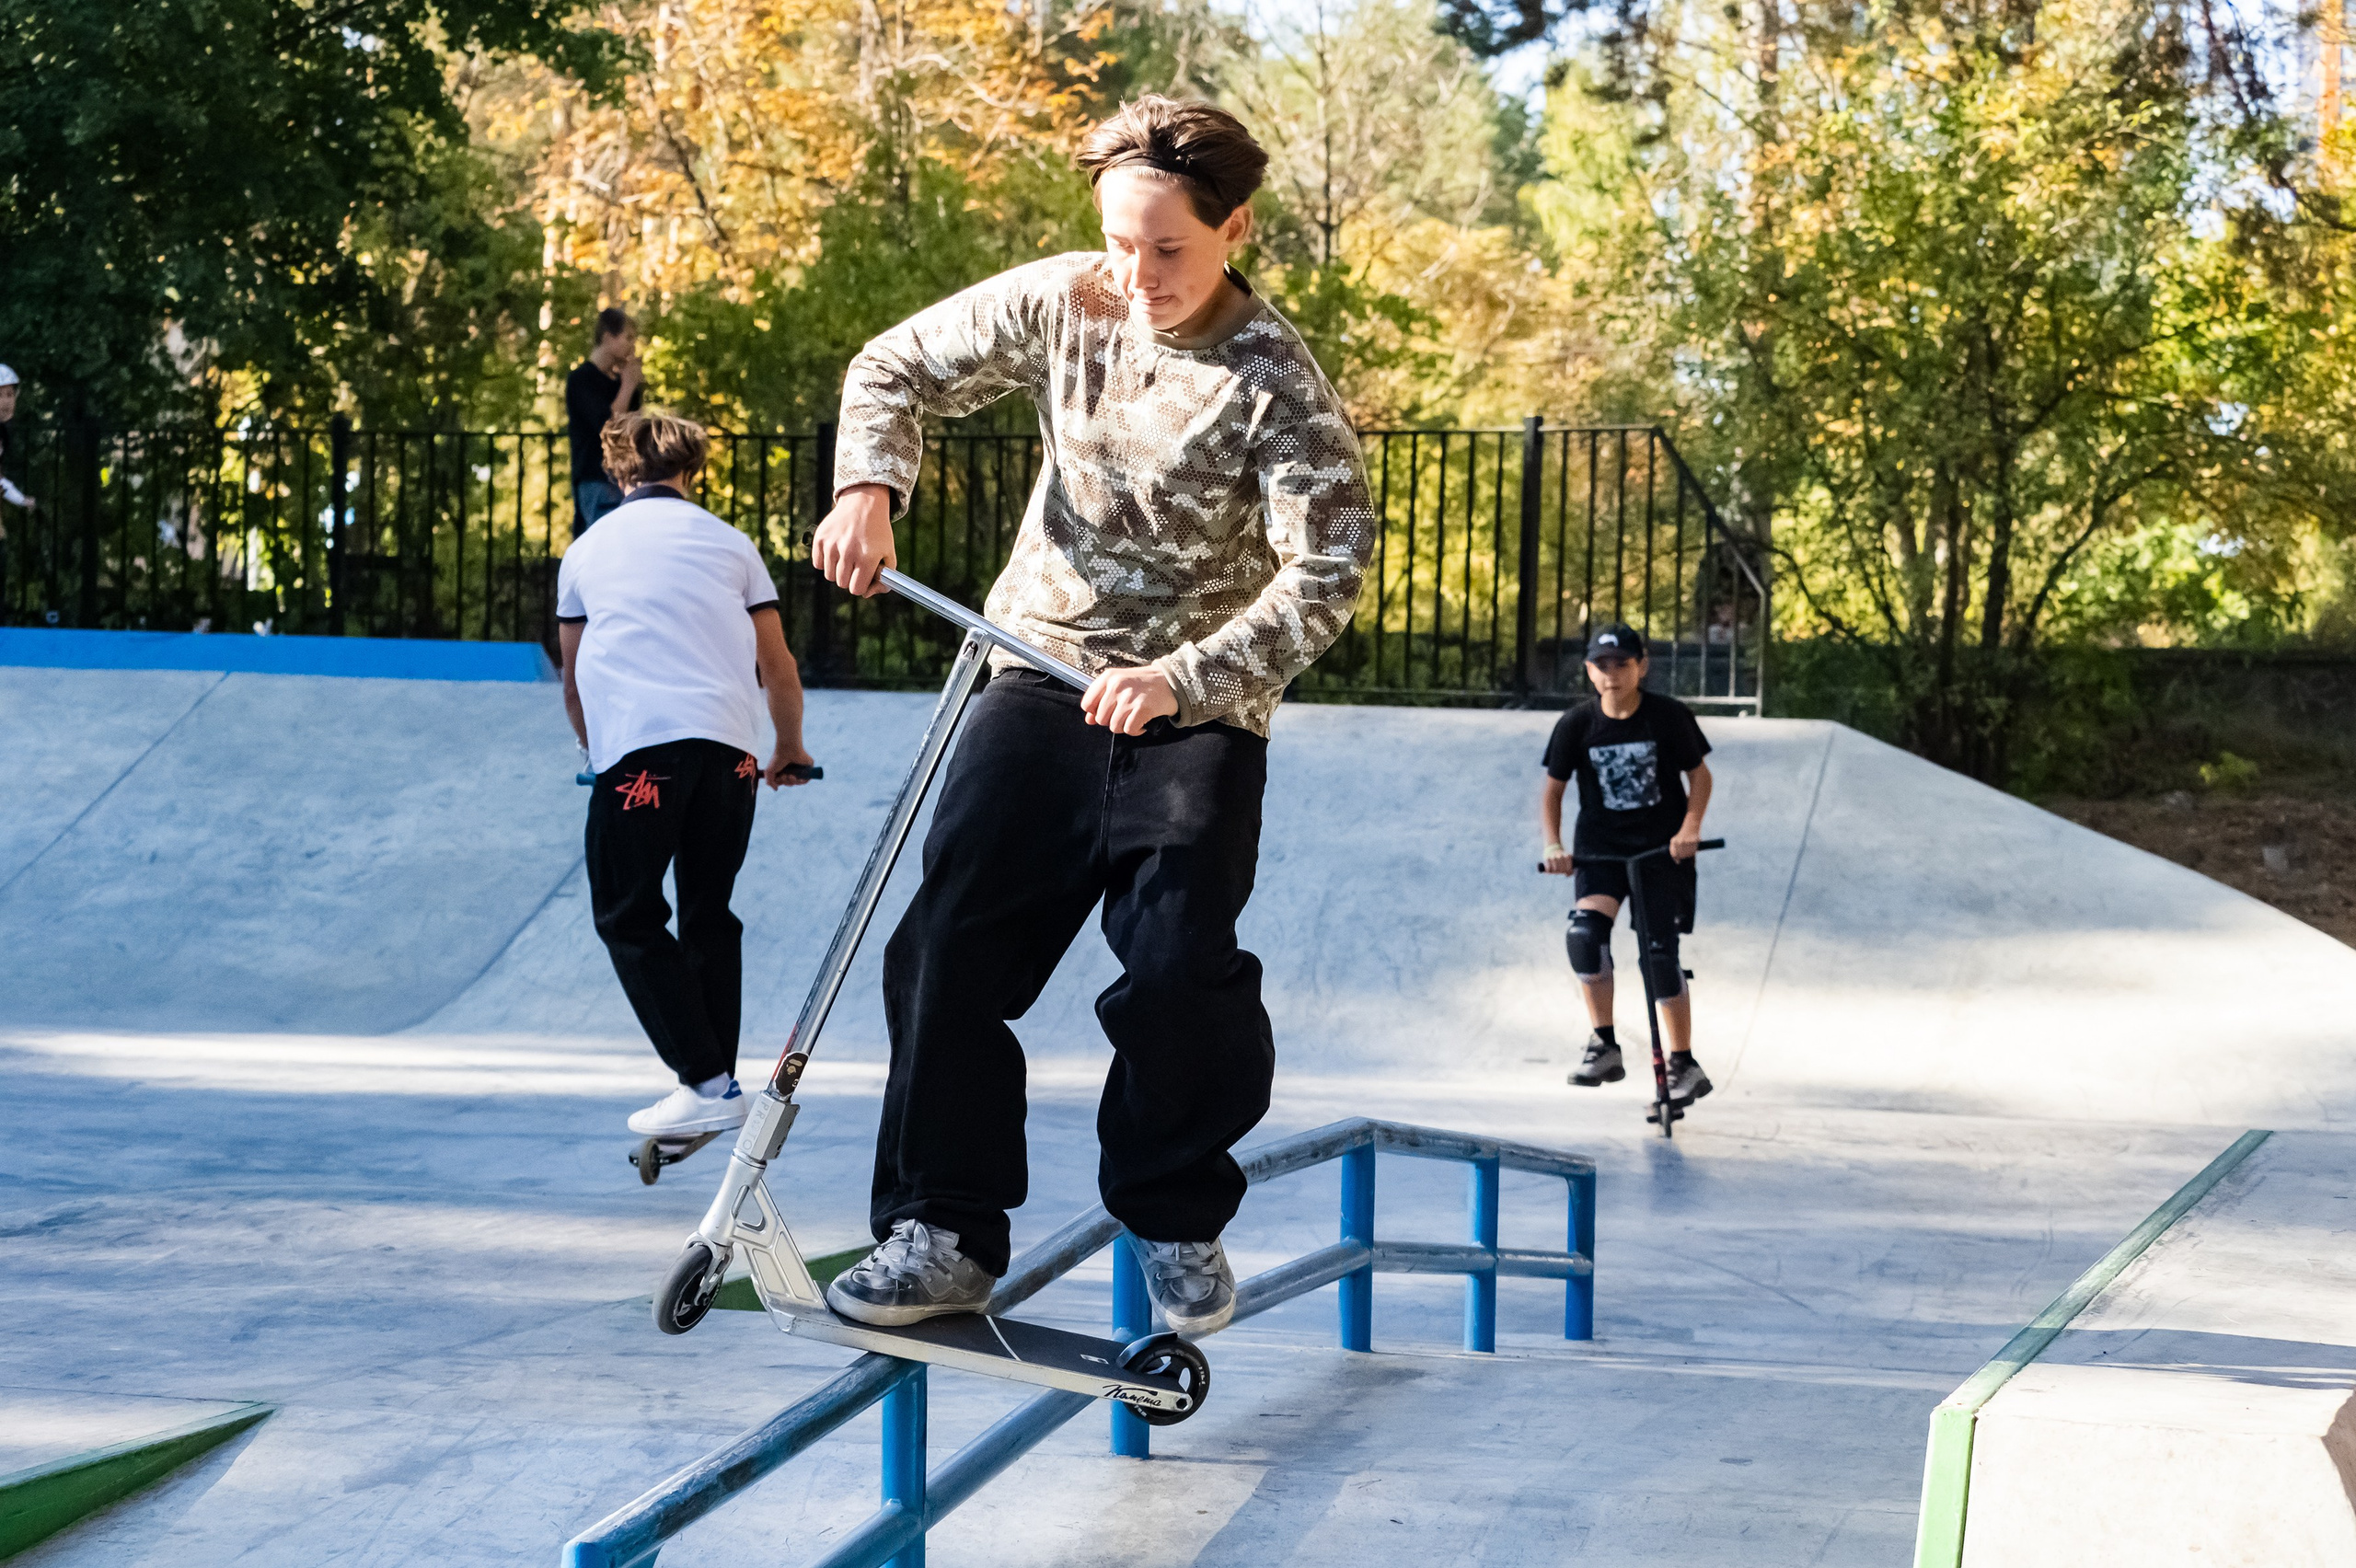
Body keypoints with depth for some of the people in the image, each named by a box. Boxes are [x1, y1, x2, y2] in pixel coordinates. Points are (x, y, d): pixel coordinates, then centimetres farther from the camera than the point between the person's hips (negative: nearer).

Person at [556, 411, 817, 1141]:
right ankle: (715, 1088, 13)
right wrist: (791, 750, 34)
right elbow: (779, 670, 17)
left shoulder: (586, 550, 19)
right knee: (710, 915, 14)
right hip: (730, 746, 2)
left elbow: (573, 684, 26)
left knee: (628, 919, 4)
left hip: (638, 745, -2)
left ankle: (707, 1083, -9)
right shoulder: (729, 543, 18)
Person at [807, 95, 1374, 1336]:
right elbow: (898, 368, 8)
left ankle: (1178, 1220, 11)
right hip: (1041, 673, 4)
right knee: (953, 943, -8)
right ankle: (944, 1232, 1)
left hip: (1198, 710, -3)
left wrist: (1183, 677, -34)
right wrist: (869, 489, -12)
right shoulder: (1060, 304, -4)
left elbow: (1326, 573, -23)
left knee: (1177, 967, -14)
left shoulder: (1276, 383, -16)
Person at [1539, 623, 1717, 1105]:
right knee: (1585, 933, -24)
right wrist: (1553, 844, -9)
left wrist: (1689, 828, -14)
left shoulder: (1669, 717, -9)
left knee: (1659, 954, -8)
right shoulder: (1576, 724, -6)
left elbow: (1699, 775, 1)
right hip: (1600, 847, 1)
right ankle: (1604, 1045, -11)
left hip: (1662, 848, -1)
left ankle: (1684, 1064, 6)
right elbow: (1553, 789, 4)